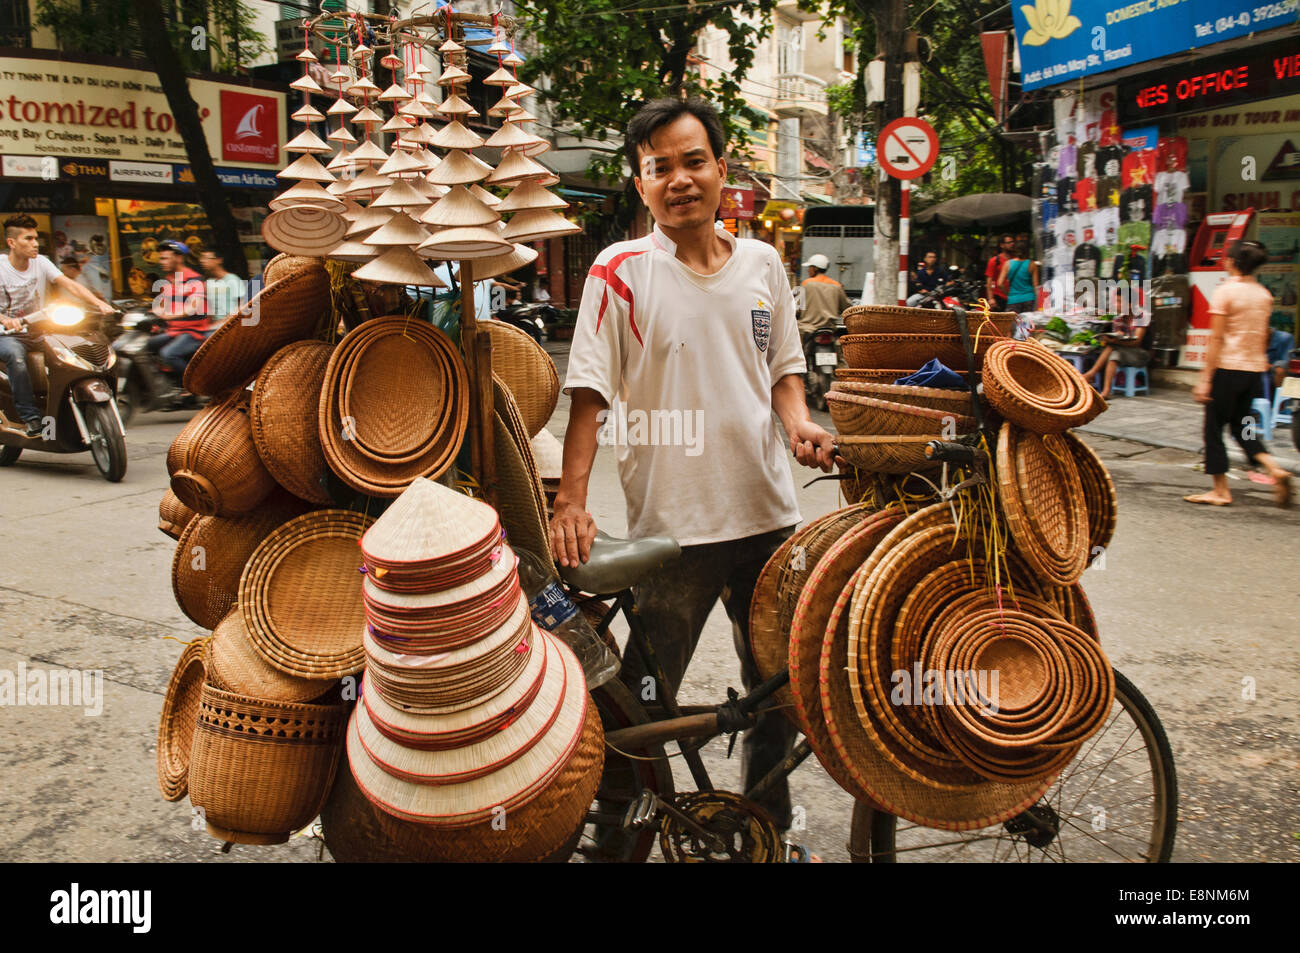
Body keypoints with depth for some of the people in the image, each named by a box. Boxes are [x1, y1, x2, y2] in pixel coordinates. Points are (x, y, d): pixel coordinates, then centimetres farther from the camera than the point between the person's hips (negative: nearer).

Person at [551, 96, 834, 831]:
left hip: (768, 513, 5)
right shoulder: (621, 271, -6)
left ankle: (771, 824, 42)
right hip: (672, 522, -4)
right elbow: (591, 392, -9)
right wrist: (571, 501, -17)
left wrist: (799, 421, -5)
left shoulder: (764, 264, 6)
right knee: (642, 705, 5)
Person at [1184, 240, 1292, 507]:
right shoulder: (1264, 294, 9)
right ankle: (1274, 468, -2)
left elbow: (1216, 338, -13)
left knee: (1214, 427, 4)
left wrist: (1205, 378, -12)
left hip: (1228, 367, -6)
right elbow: (1263, 337, 14)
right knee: (1241, 425, 18)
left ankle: (1221, 490, 7)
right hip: (1255, 368, 6)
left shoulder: (1225, 291, -10)